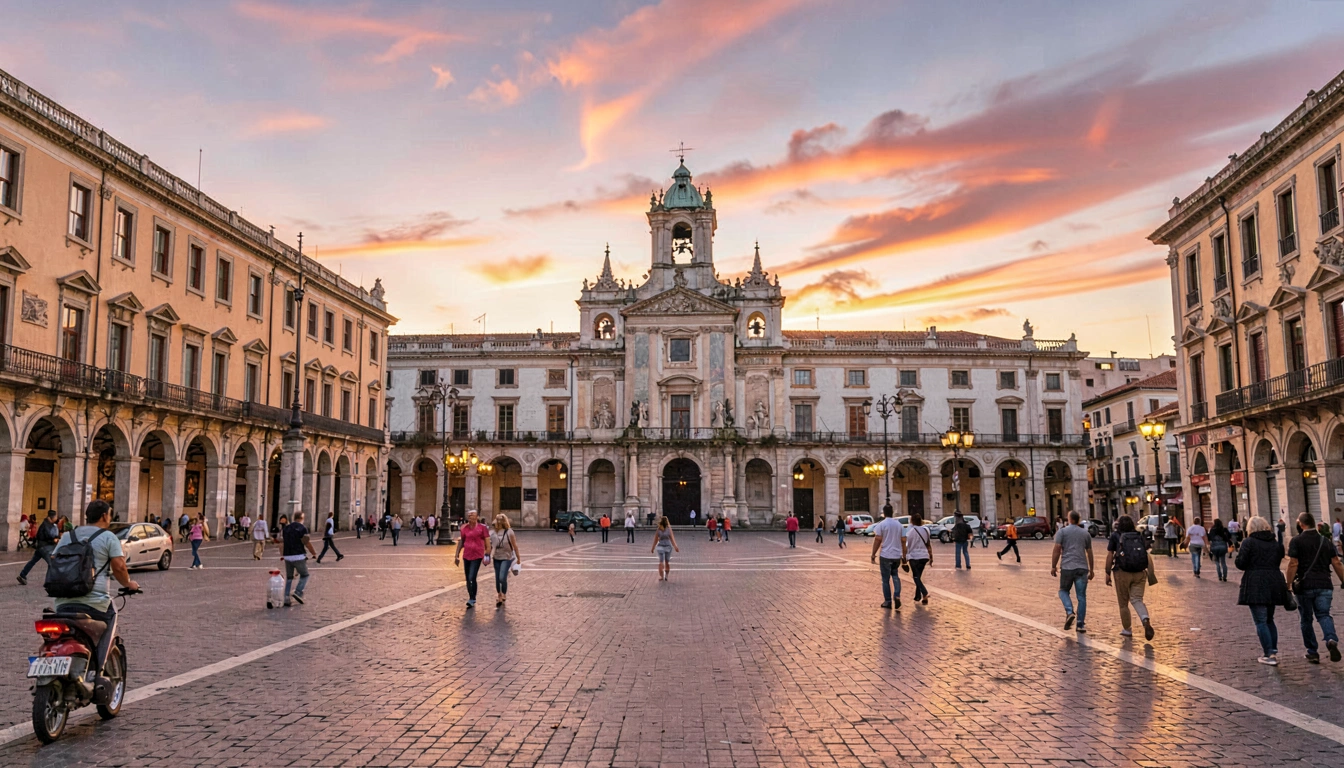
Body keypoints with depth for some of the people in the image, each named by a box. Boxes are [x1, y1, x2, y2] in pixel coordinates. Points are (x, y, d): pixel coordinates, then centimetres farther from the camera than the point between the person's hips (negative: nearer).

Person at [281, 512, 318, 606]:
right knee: (304, 575, 10)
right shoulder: (303, 528, -7)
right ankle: (298, 592, -8)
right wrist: (314, 553, 3)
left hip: (287, 556, 5)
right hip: (299, 556, -5)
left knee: (289, 577, 13)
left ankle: (286, 599, 7)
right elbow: (307, 542, -10)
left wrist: (282, 554, 21)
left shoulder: (286, 528, 10)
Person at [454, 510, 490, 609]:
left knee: (472, 578, -14)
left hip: (477, 556, -5)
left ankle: (472, 600, -5)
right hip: (466, 556, 5)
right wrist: (457, 555, 13)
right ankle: (471, 599, 22)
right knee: (468, 579, 10)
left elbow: (487, 542, -3)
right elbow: (461, 542, 15)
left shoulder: (482, 528, -5)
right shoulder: (464, 528, 7)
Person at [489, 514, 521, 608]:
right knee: (497, 579, 7)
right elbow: (493, 546, 3)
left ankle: (504, 595, 7)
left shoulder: (509, 532, -11)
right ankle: (499, 598, 23)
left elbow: (515, 546, -5)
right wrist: (491, 556, -14)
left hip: (507, 558, -5)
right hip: (497, 558, 5)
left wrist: (518, 558, 1)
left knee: (502, 578, -16)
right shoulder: (493, 534, 2)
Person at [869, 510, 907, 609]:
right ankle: (897, 596, -2)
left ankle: (888, 601, 10)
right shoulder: (899, 524, 7)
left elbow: (877, 539, -13)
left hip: (885, 556, -4)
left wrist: (873, 554, -6)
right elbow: (903, 541, 7)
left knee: (886, 579, 6)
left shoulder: (881, 524, -8)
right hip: (897, 555, 4)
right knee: (895, 576, 19)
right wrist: (904, 556, 13)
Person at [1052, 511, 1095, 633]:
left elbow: (1057, 550, -7)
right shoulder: (1085, 533, 12)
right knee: (1081, 596, 5)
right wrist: (1091, 570, 24)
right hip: (1082, 568, 3)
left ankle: (1069, 612, -10)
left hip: (1067, 567, -3)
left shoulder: (1062, 531, 1)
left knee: (1063, 591, 15)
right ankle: (1080, 625, 5)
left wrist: (1053, 566, -2)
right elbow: (1089, 553, 16)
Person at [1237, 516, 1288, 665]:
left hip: (1256, 585, -6)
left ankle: (1269, 655, -8)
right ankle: (1273, 651, 18)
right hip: (1275, 584, 6)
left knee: (1260, 621, -3)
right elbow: (1279, 561, 15)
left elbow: (1240, 564, -10)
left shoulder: (1249, 542, -7)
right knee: (1269, 619, 19)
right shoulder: (1276, 543, 12)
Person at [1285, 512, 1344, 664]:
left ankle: (1313, 653, 11)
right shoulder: (1325, 541, 9)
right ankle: (1332, 640, -22)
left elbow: (1293, 564, -10)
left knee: (1306, 620, 8)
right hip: (1324, 585, 3)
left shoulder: (1296, 541, -4)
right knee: (1324, 615, 6)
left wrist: (1288, 584, -8)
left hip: (1304, 586, -3)